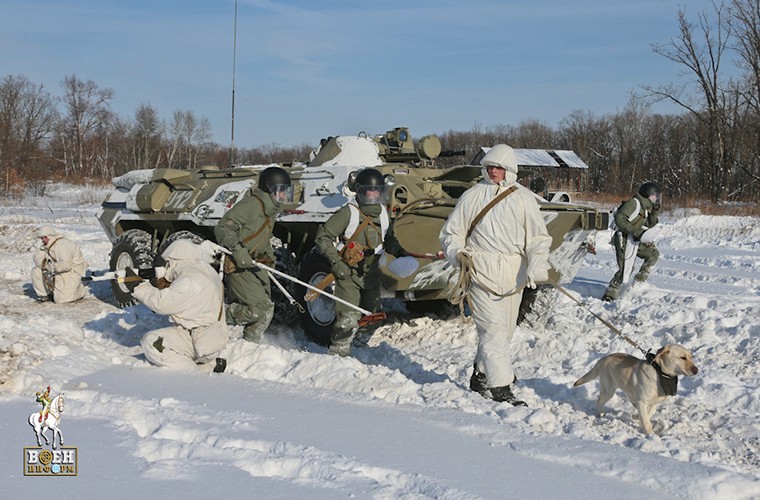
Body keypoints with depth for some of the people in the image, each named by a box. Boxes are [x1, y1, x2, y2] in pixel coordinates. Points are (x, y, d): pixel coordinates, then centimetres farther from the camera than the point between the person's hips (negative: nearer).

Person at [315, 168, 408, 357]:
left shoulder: (382, 212, 6)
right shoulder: (348, 212, -14)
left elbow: (388, 238, 22)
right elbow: (322, 236, -12)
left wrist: (399, 252, 2)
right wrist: (336, 262, -19)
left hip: (371, 274, 7)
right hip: (348, 273, -7)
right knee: (348, 318, -14)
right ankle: (338, 352, -2)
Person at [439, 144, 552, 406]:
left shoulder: (524, 198, 7)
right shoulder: (473, 196, 6)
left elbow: (538, 237, 3)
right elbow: (451, 233, 12)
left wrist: (537, 265, -13)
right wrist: (459, 255, -7)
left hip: (513, 275, 3)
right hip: (481, 271, -3)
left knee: (503, 331, 10)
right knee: (492, 330, -10)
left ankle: (480, 376, 27)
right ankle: (500, 387, -8)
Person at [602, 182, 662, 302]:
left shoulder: (644, 207, 15)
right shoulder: (634, 203, -15)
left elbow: (650, 224, 18)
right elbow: (619, 219, -24)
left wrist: (655, 211, 4)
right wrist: (635, 231, -28)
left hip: (636, 240, 10)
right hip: (624, 239, -10)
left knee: (653, 254, 17)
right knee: (625, 269, -12)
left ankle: (639, 281, 21)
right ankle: (609, 295, -5)